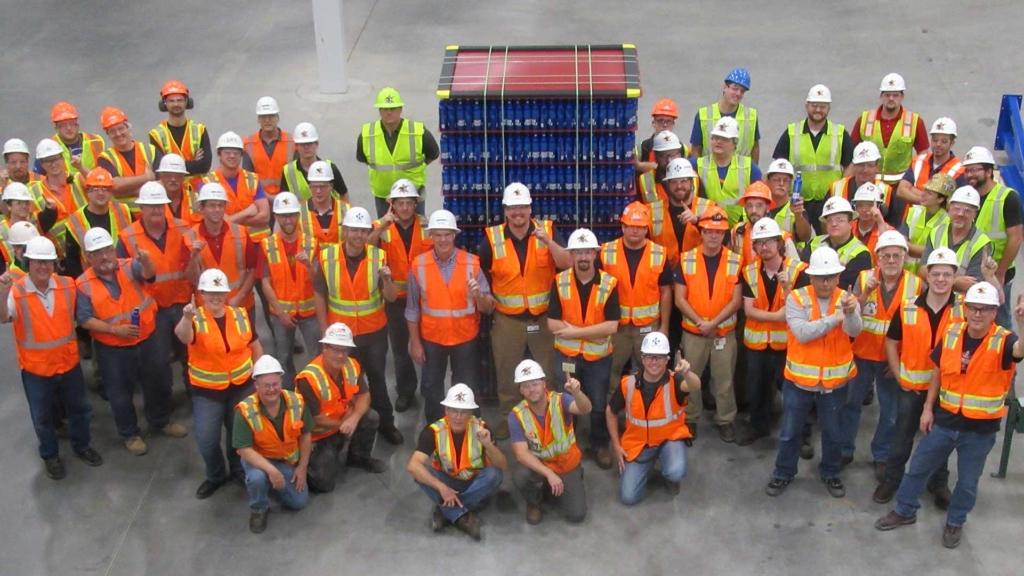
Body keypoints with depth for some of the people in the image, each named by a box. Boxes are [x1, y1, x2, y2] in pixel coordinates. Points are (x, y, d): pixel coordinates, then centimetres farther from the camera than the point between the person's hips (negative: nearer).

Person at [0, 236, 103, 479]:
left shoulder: (68, 285, -7)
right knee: (42, 416, 16)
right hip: (35, 369, -3)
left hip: (69, 363, 3)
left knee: (79, 408, 21)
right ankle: (50, 456, 38)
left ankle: (82, 445, 45)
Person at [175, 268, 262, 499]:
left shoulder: (240, 315, -4)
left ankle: (238, 469, 40)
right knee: (206, 440, -3)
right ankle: (216, 475, 25)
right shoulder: (195, 319, -15)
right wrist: (187, 318, -61)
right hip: (207, 391, -2)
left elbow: (255, 346, 10)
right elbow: (183, 336, -39)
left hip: (242, 386, 2)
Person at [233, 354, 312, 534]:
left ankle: (272, 483, 29)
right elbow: (244, 449, -27)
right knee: (257, 478, -36)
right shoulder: (245, 411, -28)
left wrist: (302, 467, -3)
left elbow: (305, 435, -2)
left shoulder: (297, 402, -17)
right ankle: (259, 509, -3)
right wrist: (271, 470, -36)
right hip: (258, 458, -4)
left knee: (300, 502, -1)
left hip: (289, 460, 4)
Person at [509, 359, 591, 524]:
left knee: (577, 514, -12)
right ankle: (534, 503, 2)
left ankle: (555, 488, 21)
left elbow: (585, 409, -39)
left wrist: (577, 393, -63)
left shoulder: (560, 400, -19)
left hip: (568, 467, 0)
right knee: (520, 476, -33)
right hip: (539, 467, 0)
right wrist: (549, 474, -35)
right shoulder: (517, 415, -17)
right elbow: (521, 453, -23)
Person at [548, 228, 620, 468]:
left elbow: (612, 326, -17)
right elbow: (553, 324, -12)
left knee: (599, 403, 9)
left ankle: (600, 444, 29)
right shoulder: (559, 282, -9)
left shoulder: (609, 284, -12)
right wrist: (592, 330, -16)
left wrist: (575, 331, -18)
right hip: (566, 354, 1)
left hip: (599, 356, -1)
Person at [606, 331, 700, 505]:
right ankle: (648, 464, 25)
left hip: (670, 437, -2)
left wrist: (686, 373, -68)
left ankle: (670, 476, 8)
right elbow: (611, 412, 4)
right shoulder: (628, 383, -13)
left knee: (676, 472, -34)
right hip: (638, 442, 2)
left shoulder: (674, 381, -20)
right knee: (628, 497, -8)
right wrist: (616, 445, 1)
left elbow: (695, 386, -45)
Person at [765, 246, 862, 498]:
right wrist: (836, 317, -29)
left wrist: (850, 313, -47)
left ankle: (830, 473, 39)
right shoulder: (796, 298, -11)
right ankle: (783, 473, 32)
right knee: (790, 431, 13)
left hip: (835, 381, 1)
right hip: (799, 379, -1)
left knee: (833, 432, 17)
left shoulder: (847, 300, -6)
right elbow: (803, 333, -24)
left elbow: (854, 330, -24)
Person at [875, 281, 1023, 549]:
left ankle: (955, 523, 36)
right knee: (918, 466, 16)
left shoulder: (1003, 341, -17)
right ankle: (905, 511, 36)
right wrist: (928, 408, 6)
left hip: (980, 428, -3)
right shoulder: (952, 334, -5)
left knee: (967, 481, 13)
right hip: (945, 419, 3)